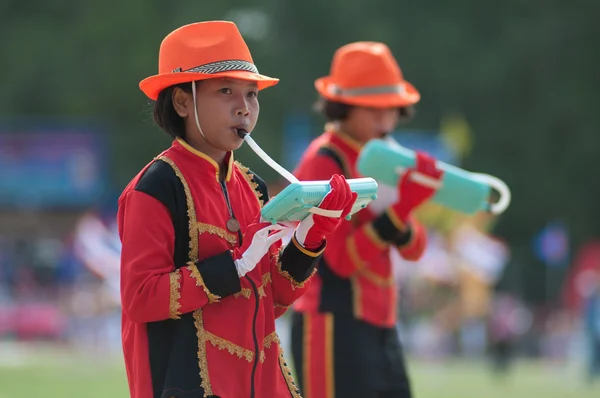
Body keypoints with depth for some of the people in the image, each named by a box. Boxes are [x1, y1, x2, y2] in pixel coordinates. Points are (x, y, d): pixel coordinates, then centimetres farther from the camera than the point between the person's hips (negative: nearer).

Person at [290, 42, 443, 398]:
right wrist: (400, 210, -26)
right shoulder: (324, 163, -11)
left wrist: (400, 222, -13)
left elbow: (415, 248, 9)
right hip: (335, 327, -9)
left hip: (380, 325, 9)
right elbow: (343, 259, -18)